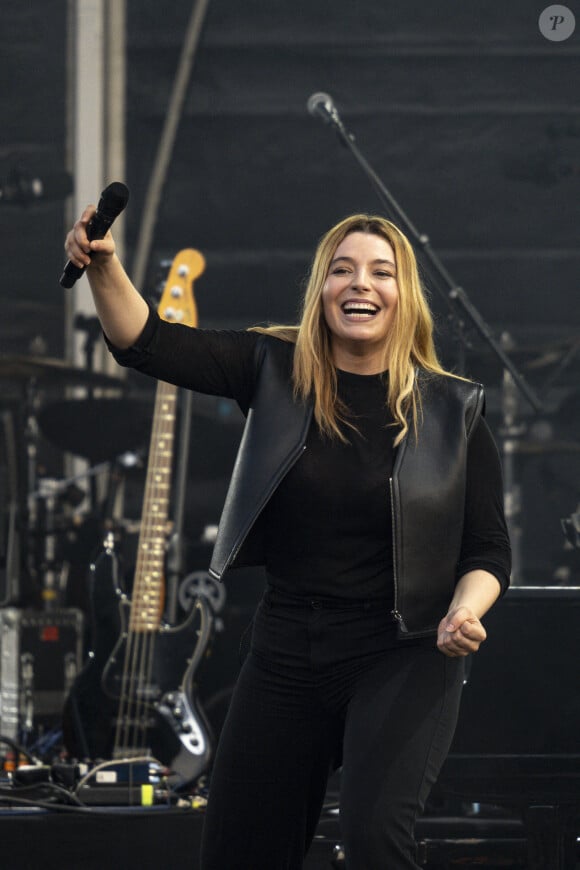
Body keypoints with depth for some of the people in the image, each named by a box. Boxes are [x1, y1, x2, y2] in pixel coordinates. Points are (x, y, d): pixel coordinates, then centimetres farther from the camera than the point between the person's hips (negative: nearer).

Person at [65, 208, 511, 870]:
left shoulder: (451, 410, -3)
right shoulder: (276, 370, 1)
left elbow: (488, 551, 2)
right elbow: (146, 343, -9)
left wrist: (464, 612, -19)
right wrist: (102, 267, -27)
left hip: (401, 656, -3)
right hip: (286, 651, 3)